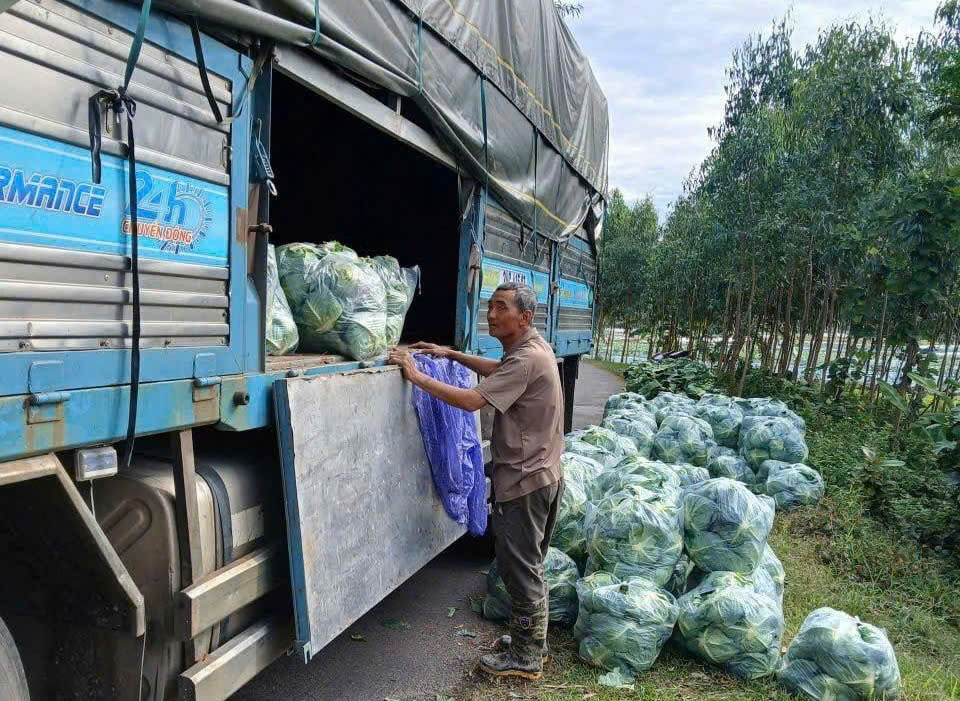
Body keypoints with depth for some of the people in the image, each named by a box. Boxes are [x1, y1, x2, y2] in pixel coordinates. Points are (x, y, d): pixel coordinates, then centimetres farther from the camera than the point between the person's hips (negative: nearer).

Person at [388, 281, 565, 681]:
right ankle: (532, 641, 34)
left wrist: (416, 376, -22)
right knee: (530, 566, 20)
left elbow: (472, 400, -30)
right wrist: (452, 354, 20)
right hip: (543, 475, 10)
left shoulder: (526, 360, -22)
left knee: (520, 569, 3)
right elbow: (498, 370, 28)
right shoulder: (533, 348, 9)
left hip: (524, 482, -10)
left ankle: (525, 657, 16)